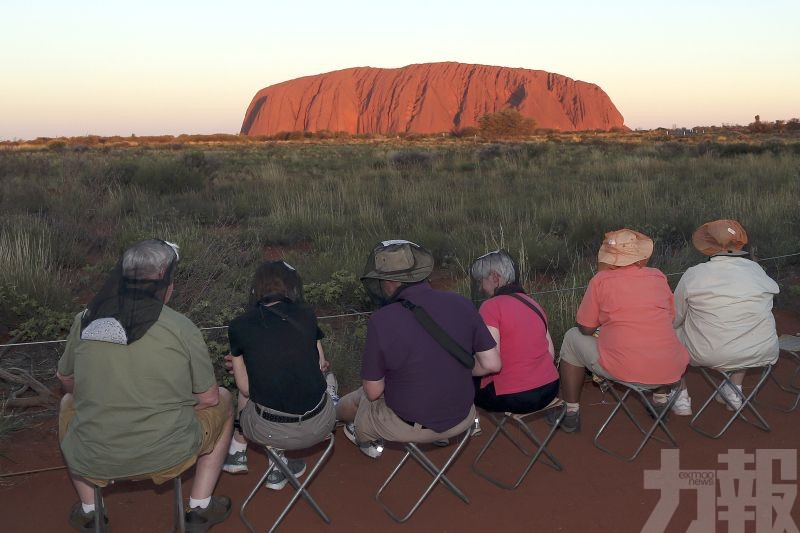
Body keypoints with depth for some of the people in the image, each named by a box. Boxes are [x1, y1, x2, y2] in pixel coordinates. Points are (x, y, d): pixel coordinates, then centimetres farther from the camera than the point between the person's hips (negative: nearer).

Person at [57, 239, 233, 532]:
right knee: (223, 401, 23)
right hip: (167, 457, -3)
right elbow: (208, 397, -4)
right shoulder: (182, 328, -12)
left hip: (93, 462, 3)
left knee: (68, 403, 34)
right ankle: (200, 508, 22)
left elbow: (67, 380, 13)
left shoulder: (85, 320, -3)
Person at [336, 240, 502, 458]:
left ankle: (366, 438, 52)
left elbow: (373, 391, -14)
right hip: (462, 420, 4)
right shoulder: (461, 304, -13)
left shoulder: (381, 321, -24)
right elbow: (492, 364, -6)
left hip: (409, 428, -4)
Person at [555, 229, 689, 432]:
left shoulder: (601, 280, -6)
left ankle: (571, 413, 23)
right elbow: (670, 317, 17)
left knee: (573, 338, 20)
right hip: (669, 370, 4)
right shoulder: (658, 276, 4)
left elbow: (586, 329, 1)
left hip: (622, 370, -4)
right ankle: (661, 399, 42)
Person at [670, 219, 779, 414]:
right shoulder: (757, 270, -3)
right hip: (761, 354, 3)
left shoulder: (693, 275, -10)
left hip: (708, 355, -3)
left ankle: (681, 397, 26)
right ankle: (735, 391, 35)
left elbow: (675, 318, 0)